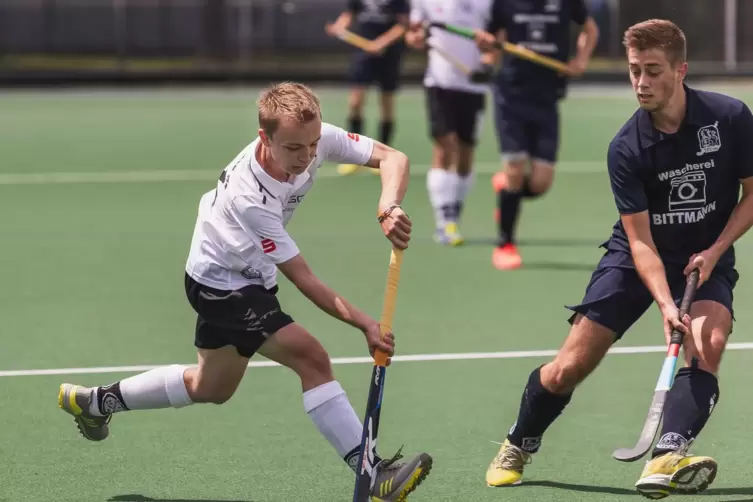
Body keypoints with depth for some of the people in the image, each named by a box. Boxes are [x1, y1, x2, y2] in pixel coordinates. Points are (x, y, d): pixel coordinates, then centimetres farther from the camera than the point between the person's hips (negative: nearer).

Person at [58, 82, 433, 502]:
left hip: (248, 280, 8)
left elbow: (393, 158, -18)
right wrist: (365, 325, -35)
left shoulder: (316, 137, -22)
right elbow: (303, 281, -31)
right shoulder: (248, 198, -37)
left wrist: (389, 207, -39)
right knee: (311, 358, -23)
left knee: (212, 387, 25)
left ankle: (95, 402, 42)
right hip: (221, 287, -8)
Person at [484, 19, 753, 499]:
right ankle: (518, 448, 24)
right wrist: (665, 304, -34)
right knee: (568, 368, -3)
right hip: (639, 257, 0)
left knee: (708, 343, -31)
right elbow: (640, 240, -19)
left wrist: (715, 250, -17)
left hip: (707, 255, 0)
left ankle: (668, 458, -42)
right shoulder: (626, 149, -18)